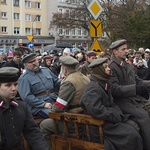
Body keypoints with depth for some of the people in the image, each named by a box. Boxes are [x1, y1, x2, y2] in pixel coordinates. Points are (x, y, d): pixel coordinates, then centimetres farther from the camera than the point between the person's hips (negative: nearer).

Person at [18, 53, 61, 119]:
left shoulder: (46, 70, 17)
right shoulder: (23, 78, -2)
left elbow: (57, 82, 25)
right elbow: (26, 96, -13)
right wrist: (43, 104, -19)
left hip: (54, 101, 7)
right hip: (38, 107, -6)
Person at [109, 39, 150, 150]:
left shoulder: (128, 66, 17)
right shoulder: (111, 67, -10)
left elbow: (137, 81, 16)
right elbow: (114, 89, -19)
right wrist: (135, 88, -25)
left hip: (135, 97, 8)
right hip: (121, 100, -8)